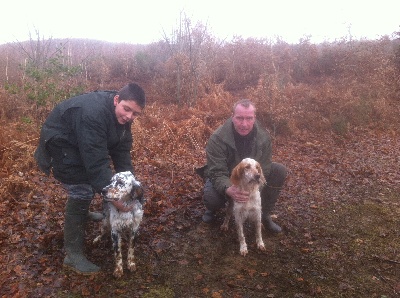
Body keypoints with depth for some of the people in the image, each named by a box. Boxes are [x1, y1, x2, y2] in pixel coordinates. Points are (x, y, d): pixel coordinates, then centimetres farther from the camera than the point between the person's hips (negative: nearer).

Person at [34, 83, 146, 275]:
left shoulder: (121, 115, -10)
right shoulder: (93, 114, -38)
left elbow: (122, 150, -8)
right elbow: (96, 160, -39)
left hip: (83, 145, 9)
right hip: (60, 143, -9)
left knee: (94, 177, 21)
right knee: (81, 190, -15)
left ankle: (83, 213, 48)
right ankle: (72, 254, -7)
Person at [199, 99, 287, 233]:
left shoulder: (263, 137, -20)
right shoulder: (217, 139, -30)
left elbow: (263, 169, -17)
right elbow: (217, 173, -31)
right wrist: (229, 189, -54)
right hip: (226, 179, -3)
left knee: (280, 171, -16)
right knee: (211, 196, -34)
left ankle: (266, 215, 0)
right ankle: (212, 209, 8)